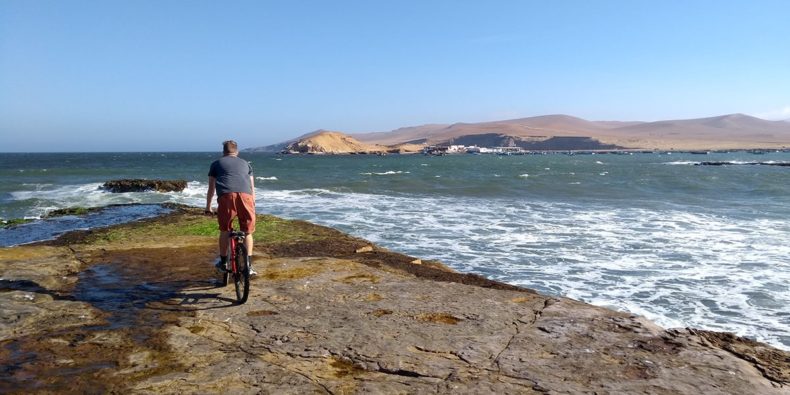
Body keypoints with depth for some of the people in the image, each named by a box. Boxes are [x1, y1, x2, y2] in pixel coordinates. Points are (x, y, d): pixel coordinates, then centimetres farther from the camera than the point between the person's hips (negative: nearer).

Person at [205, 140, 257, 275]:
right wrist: (253, 204, 40)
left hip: (226, 196, -1)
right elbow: (252, 187, 30)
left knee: (224, 230, 17)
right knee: (248, 232, 11)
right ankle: (248, 265, 7)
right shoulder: (245, 163, 30)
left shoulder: (216, 163, 26)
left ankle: (223, 262, 25)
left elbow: (211, 189, 28)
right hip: (245, 196, 1)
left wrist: (208, 207, 39)